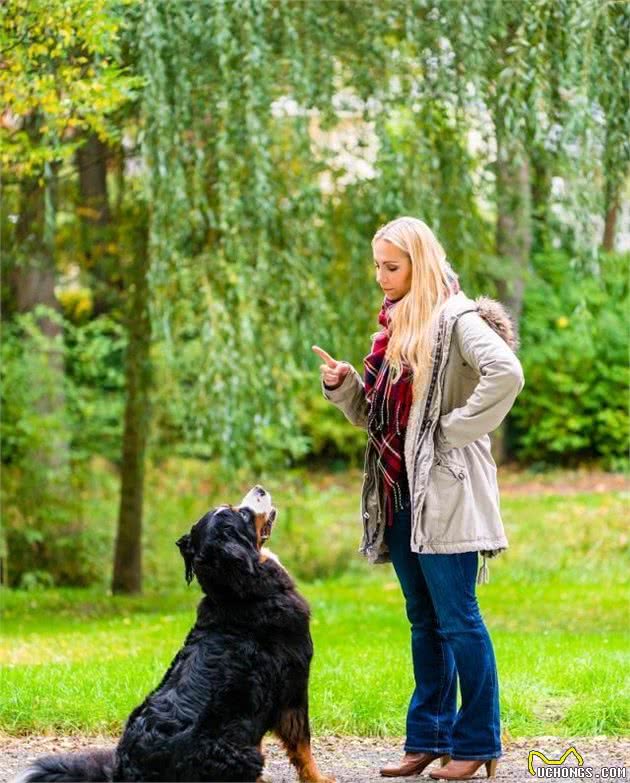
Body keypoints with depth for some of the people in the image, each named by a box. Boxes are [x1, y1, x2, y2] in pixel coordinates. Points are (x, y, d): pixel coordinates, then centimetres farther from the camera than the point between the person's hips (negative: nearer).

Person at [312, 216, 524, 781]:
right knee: (424, 622, 13)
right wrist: (342, 386, 3)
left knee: (457, 619, -4)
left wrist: (455, 428, -20)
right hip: (399, 492, 9)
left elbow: (506, 374, -27)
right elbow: (375, 416, 21)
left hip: (445, 492, -9)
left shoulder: (455, 319, -10)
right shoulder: (394, 326, 16)